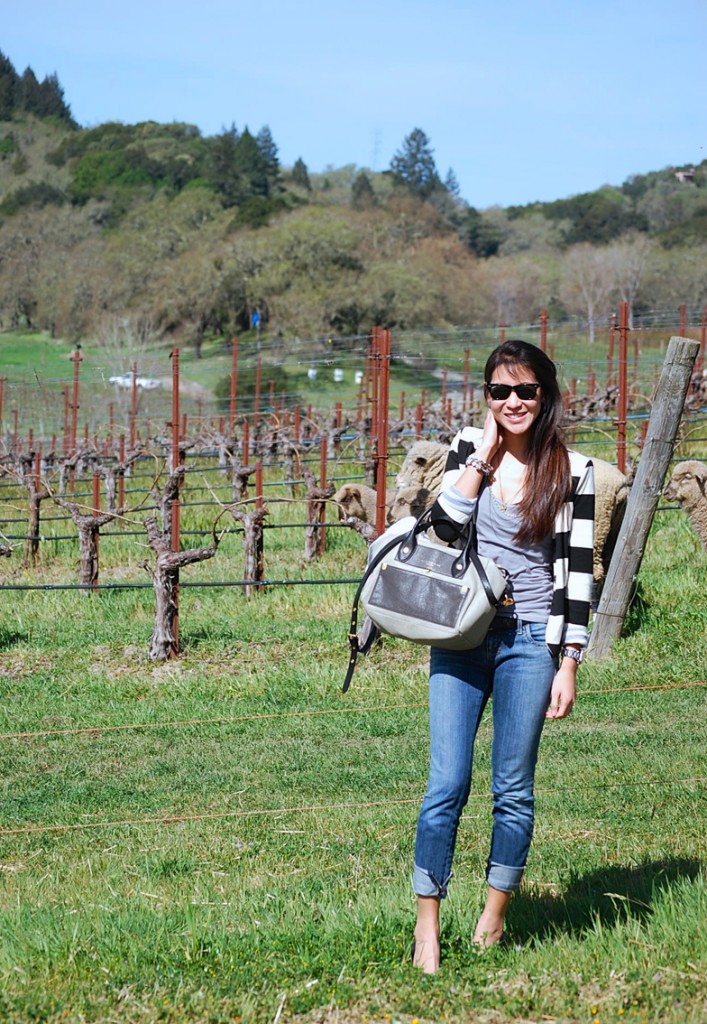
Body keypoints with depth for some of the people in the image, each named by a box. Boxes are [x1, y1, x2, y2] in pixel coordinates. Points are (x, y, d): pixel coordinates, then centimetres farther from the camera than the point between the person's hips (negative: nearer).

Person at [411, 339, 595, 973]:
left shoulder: (573, 470, 0)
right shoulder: (468, 447, 7)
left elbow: (577, 571, -1)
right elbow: (443, 530, -7)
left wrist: (569, 664, -5)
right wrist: (485, 453, -7)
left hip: (530, 640, -1)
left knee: (513, 788, 5)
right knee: (448, 784, -5)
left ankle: (494, 918, 19)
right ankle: (428, 923, 3)